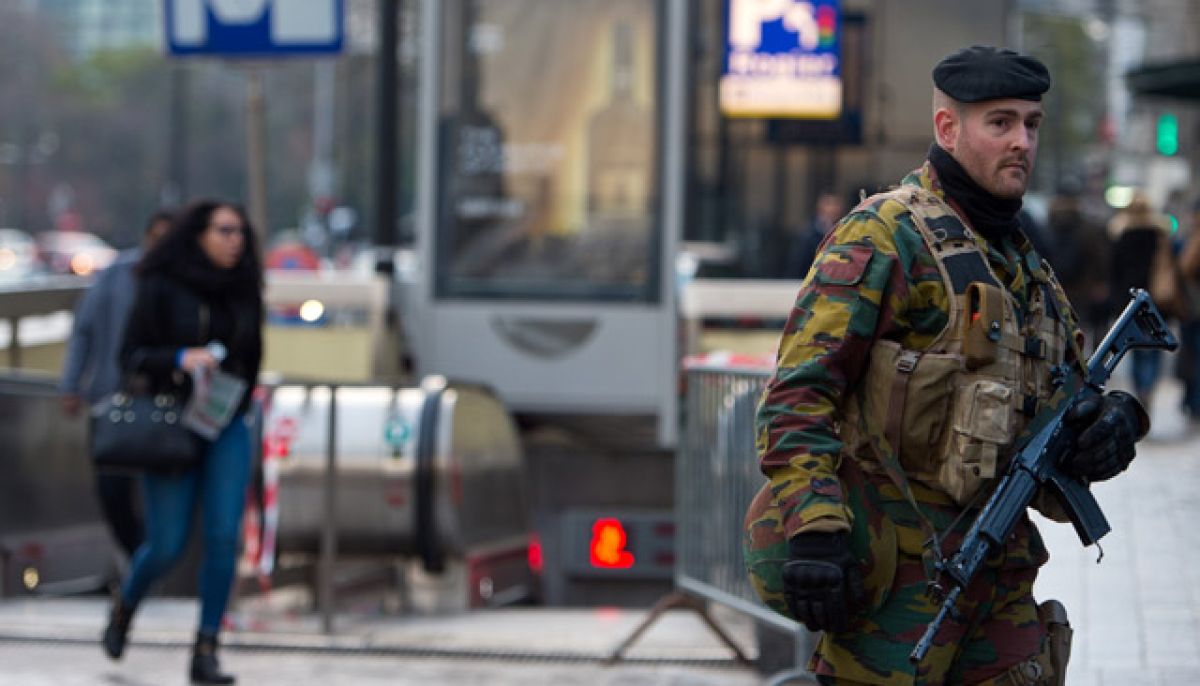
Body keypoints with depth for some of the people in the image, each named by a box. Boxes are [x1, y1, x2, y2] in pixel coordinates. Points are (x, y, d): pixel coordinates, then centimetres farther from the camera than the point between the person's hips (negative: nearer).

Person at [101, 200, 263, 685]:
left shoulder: (243, 293, 6)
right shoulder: (161, 287, -6)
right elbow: (131, 355, -9)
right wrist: (180, 358, -25)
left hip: (226, 427, 3)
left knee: (224, 536, -12)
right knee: (167, 547, -3)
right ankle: (124, 608, 30)